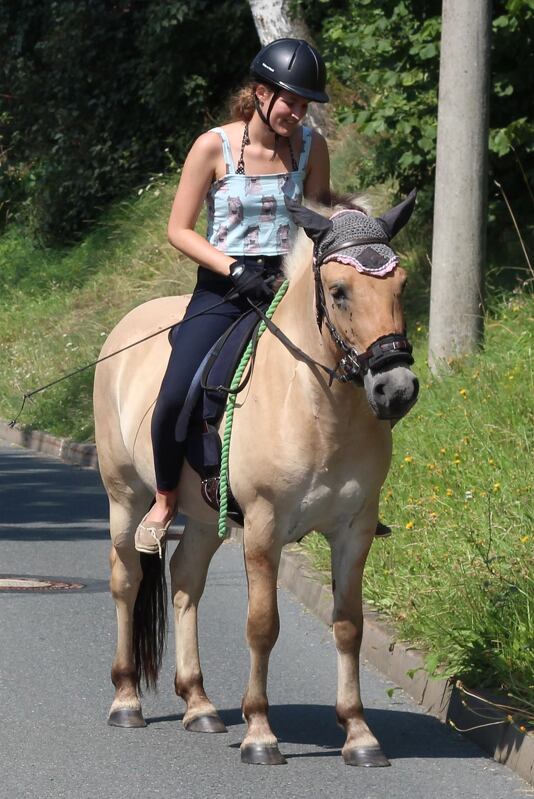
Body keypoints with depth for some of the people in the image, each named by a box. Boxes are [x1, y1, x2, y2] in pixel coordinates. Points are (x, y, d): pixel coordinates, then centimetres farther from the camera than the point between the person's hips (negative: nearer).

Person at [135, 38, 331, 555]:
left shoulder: (311, 146, 6)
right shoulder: (215, 147, -5)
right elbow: (179, 230, -2)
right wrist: (235, 269, -16)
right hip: (223, 289, -3)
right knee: (176, 397, -25)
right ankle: (165, 500, 1)